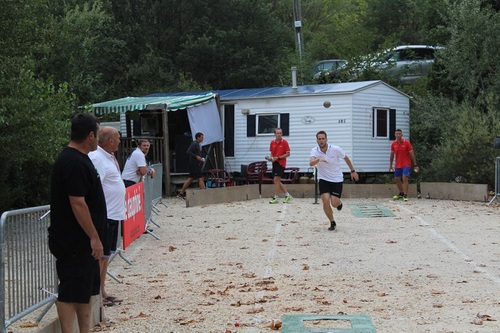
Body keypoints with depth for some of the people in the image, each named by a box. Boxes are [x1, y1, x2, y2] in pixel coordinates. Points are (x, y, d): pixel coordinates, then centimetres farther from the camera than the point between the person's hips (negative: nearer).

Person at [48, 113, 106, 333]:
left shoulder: (78, 159, 14)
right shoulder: (74, 163, -19)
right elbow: (77, 204, -24)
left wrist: (94, 237, 21)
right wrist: (94, 237, -20)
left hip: (82, 241, 10)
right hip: (73, 242, -10)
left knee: (86, 289, 15)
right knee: (70, 291, -5)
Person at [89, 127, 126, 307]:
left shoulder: (109, 157, 16)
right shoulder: (96, 158, -16)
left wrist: (122, 207, 25)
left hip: (114, 214, 10)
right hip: (104, 215, -10)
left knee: (106, 254, 15)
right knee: (100, 255, -6)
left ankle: (102, 292, 22)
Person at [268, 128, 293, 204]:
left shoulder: (284, 142, -7)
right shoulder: (272, 143, 8)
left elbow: (288, 154, -8)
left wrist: (278, 158, -16)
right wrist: (270, 157, -5)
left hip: (281, 163, -6)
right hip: (274, 163, 7)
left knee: (276, 179, -13)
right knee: (276, 181, 8)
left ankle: (276, 198, -8)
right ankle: (287, 195, 21)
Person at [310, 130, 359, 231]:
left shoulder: (336, 149, -15)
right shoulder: (315, 151, -12)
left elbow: (346, 158, 3)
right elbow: (311, 163, -31)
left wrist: (353, 171, 11)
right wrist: (318, 159, -52)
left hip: (337, 179, -1)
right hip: (323, 179, 1)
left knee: (334, 203, -10)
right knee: (325, 201, -15)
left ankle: (339, 203, 31)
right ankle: (332, 223, 7)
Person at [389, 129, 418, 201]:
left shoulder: (406, 142, -9)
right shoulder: (393, 144, 2)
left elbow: (412, 154, -7)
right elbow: (392, 155, 13)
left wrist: (415, 165, -10)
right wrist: (390, 165, 13)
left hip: (406, 164, -5)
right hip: (397, 165, 5)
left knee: (405, 178, -18)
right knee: (397, 179, 10)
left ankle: (405, 195, -15)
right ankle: (401, 193, 29)